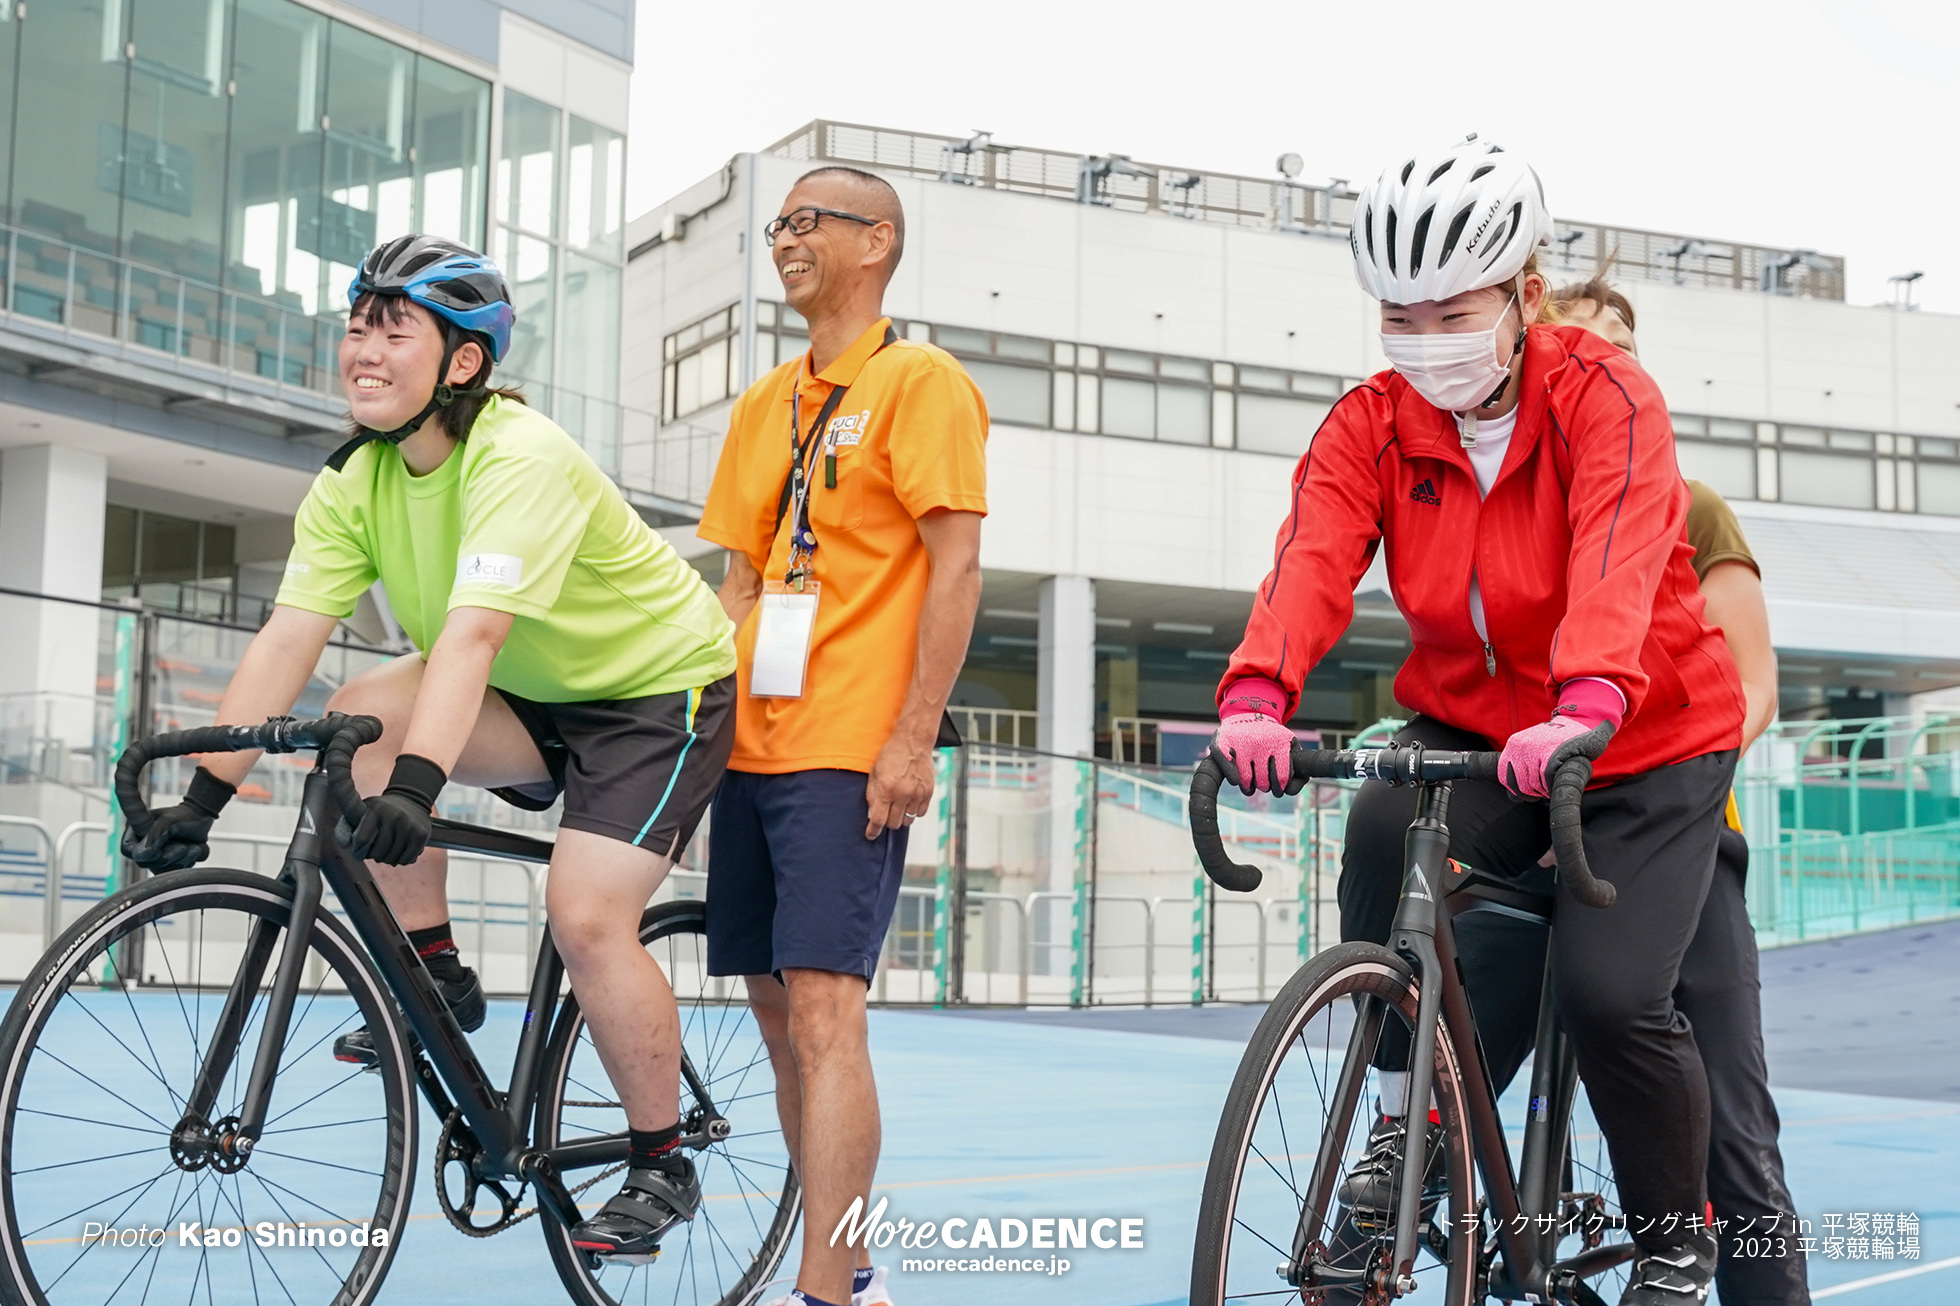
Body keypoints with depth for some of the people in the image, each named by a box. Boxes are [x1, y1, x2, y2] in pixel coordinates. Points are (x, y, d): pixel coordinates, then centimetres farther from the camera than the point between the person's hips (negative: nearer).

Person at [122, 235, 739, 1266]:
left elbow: (471, 632, -41)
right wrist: (203, 794, -22)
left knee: (585, 914, -22)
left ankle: (660, 1167, -1)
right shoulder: (354, 482, -7)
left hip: (662, 687, -6)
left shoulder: (522, 457, -28)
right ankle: (432, 975, -2)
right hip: (537, 697, 7)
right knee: (360, 716, -18)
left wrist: (415, 783, -52)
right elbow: (287, 638, -14)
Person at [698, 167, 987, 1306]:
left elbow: (956, 568, -11)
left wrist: (913, 740, -17)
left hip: (851, 753, -8)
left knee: (823, 1010, -14)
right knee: (778, 1011, 9)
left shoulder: (922, 382, -4)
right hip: (755, 745, 8)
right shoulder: (764, 405, 18)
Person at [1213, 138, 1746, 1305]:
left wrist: (1584, 709, -53)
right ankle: (1402, 1119, -9)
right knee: (1385, 834, -30)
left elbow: (1616, 560, -35)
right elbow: (1314, 558, -24)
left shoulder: (1605, 396, -18)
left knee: (1610, 992, -17)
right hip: (1474, 725, 3)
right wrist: (1257, 695, -44)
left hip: (1646, 742, -2)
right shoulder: (1372, 424, -7)